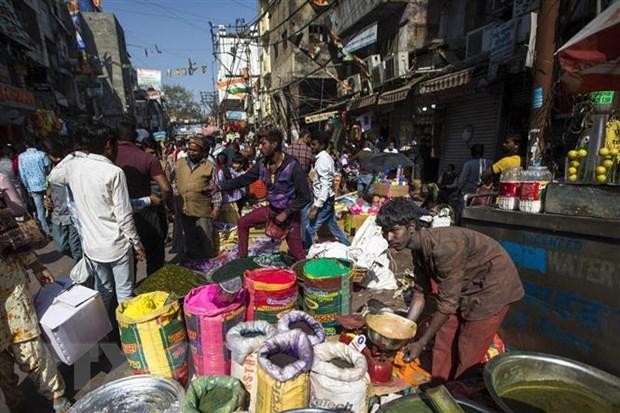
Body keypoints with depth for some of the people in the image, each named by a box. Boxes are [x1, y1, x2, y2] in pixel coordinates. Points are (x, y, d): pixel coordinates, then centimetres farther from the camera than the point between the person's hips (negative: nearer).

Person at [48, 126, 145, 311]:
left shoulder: (73, 165, -1)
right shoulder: (114, 172, -18)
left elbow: (52, 177, 23)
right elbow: (124, 216, -17)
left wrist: (72, 156, 23)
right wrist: (136, 242, -8)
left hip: (91, 244, 6)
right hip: (116, 244, -6)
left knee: (103, 289, 22)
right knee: (124, 291, 8)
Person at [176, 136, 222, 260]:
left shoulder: (209, 166, -4)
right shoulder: (179, 163, 5)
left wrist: (216, 207, -6)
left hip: (203, 210, -3)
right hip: (184, 209, 4)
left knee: (207, 239, 6)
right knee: (190, 238, 17)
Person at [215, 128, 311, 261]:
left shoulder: (292, 166, -24)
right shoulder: (262, 164, -6)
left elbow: (305, 196, -22)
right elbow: (243, 179, 3)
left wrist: (286, 213, -23)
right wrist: (219, 186, -4)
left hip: (289, 213, -6)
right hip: (271, 209, 6)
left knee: (297, 253, -1)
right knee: (243, 223, 13)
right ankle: (242, 259, 29)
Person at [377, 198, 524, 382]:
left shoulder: (443, 246, -34)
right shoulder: (418, 248, -7)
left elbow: (447, 302, -29)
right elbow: (420, 292, -1)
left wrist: (421, 343, -21)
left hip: (494, 284, -8)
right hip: (467, 286, 8)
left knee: (467, 354, -3)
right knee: (444, 342, 8)